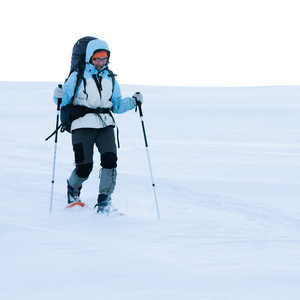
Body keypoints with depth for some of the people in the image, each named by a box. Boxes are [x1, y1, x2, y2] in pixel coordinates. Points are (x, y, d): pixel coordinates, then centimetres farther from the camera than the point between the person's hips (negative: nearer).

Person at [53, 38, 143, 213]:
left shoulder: (110, 79, 16)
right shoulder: (78, 76, 2)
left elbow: (116, 106, 20)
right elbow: (65, 100, -1)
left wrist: (132, 102, 3)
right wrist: (59, 97, -24)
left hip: (105, 125, 4)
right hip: (83, 125, -3)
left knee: (110, 159, -19)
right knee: (84, 166, -10)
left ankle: (104, 199, -4)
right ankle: (73, 188, 24)